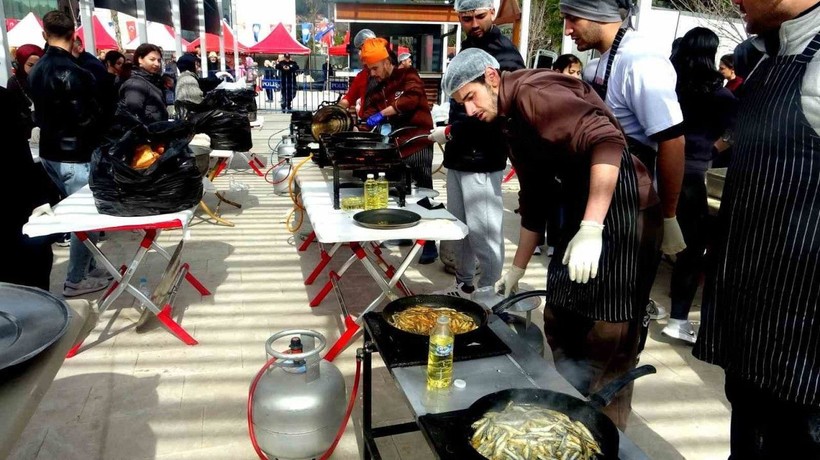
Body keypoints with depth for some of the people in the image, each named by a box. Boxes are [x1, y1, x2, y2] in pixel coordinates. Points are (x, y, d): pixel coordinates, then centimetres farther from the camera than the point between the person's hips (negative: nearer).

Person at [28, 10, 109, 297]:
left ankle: (87, 267, 25)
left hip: (50, 151, 9)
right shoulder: (70, 71, -19)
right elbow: (85, 117, -19)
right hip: (74, 154, -9)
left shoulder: (37, 70, 10)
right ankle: (75, 280, 6)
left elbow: (39, 113, 16)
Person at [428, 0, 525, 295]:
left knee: (482, 231, -4)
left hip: (482, 158, -9)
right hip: (459, 155, 9)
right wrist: (452, 136, 13)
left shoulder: (504, 54, -12)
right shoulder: (467, 48, 18)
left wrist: (451, 131, -16)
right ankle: (464, 285, 27)